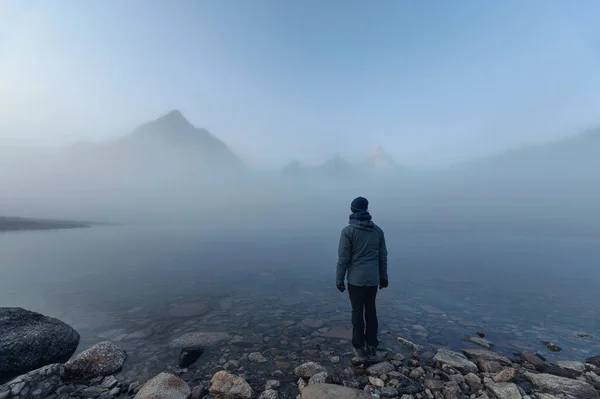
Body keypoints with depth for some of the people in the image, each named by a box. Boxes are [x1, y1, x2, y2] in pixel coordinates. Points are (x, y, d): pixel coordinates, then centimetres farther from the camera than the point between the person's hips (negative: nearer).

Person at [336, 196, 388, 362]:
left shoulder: (348, 231, -15)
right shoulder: (377, 230, -1)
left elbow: (343, 258, -15)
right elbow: (382, 256, 4)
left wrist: (339, 279, -4)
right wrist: (384, 277, 15)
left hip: (356, 279, -4)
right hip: (373, 278, 4)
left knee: (358, 312, 11)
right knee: (371, 310, 17)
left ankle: (360, 349, 22)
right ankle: (372, 347, 27)